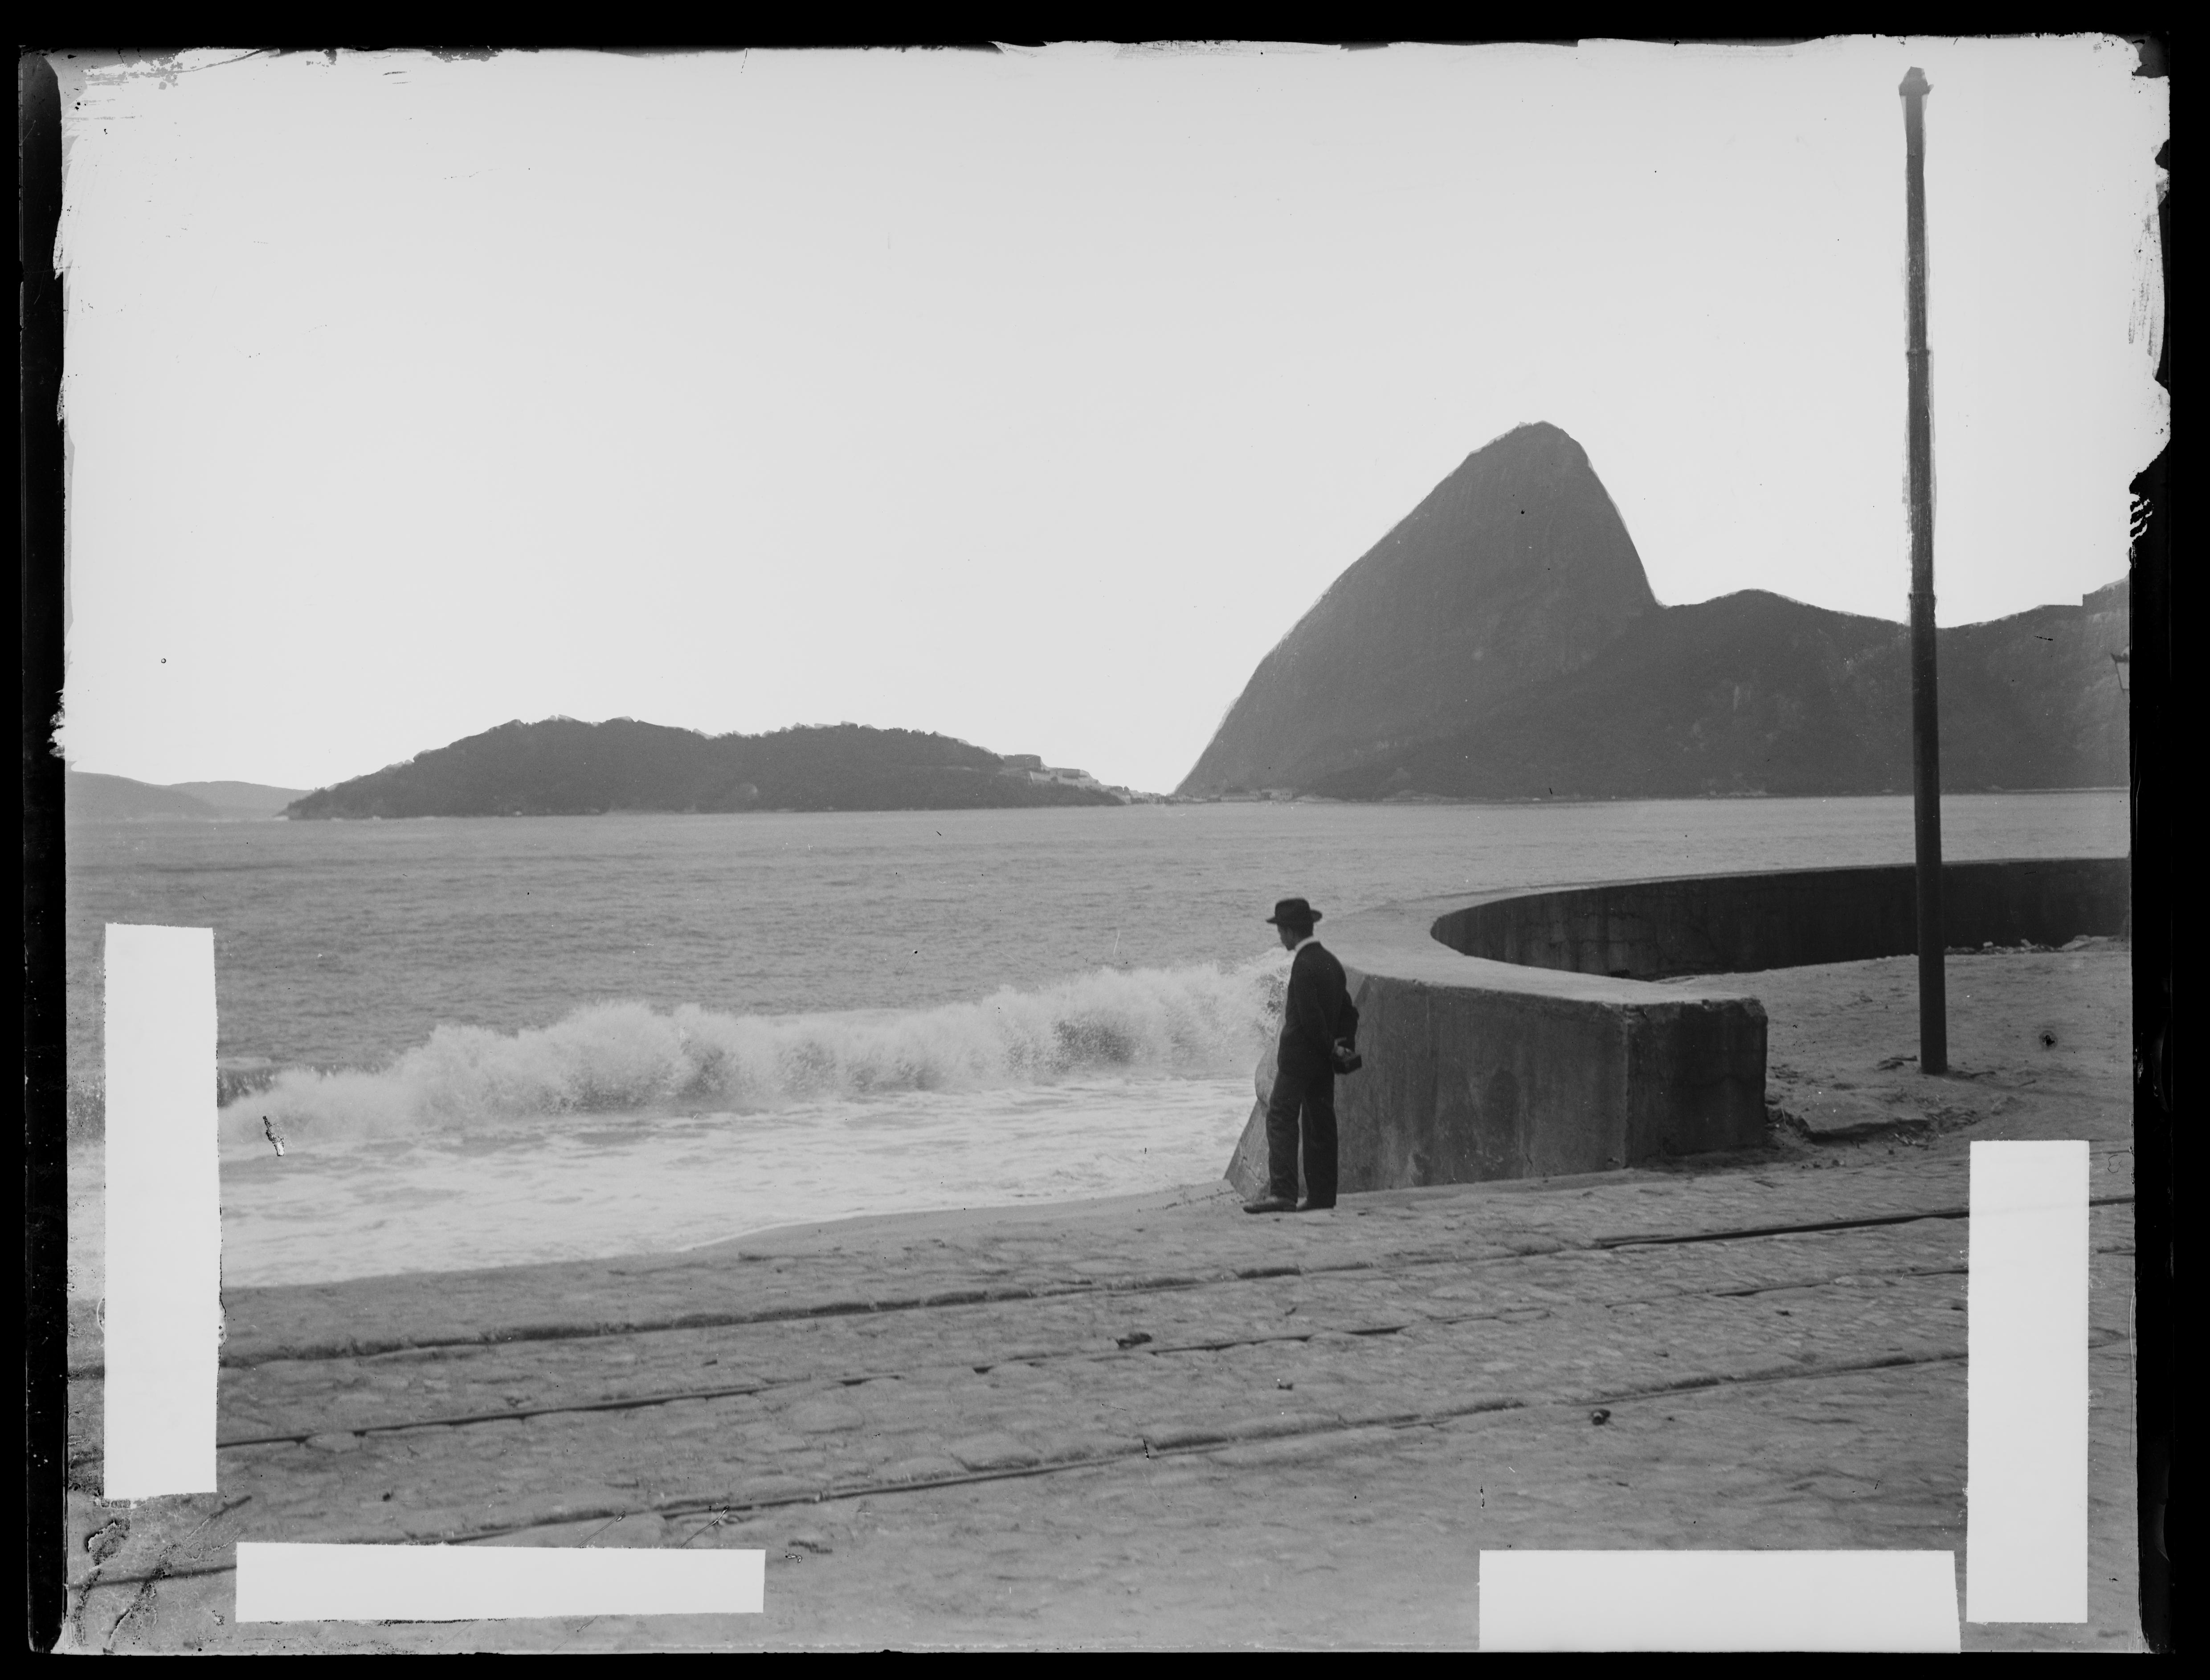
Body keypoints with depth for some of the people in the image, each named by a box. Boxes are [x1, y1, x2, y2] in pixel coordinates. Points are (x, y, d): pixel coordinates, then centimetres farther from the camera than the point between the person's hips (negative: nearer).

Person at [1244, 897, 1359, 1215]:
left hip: (1299, 1056, -9)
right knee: (1320, 1125, 9)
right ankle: (1321, 1195, 11)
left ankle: (1282, 1193, -19)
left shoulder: (1303, 965, -17)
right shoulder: (1331, 961, 12)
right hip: (1323, 1061, 9)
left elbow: (1311, 1017, -20)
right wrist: (1344, 1045, 10)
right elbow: (1349, 1010, 17)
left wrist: (1333, 1049, -9)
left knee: (1281, 1120, -10)